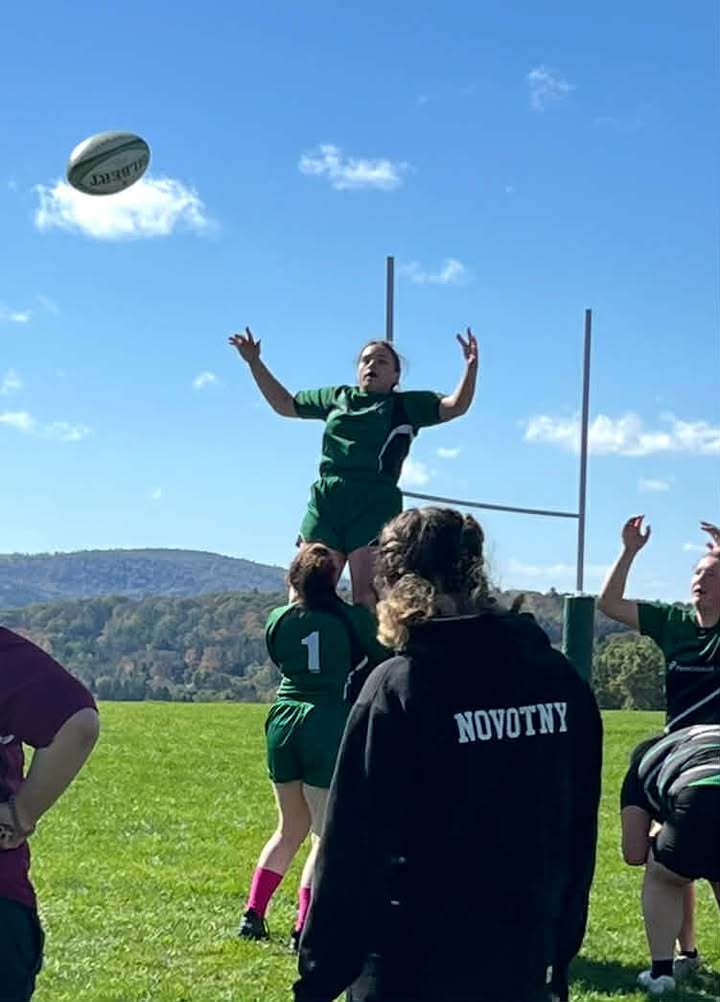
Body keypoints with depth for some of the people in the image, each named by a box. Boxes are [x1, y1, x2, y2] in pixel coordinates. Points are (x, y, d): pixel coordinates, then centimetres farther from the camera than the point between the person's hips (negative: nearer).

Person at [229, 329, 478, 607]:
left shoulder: (407, 405, 13)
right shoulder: (336, 397, 22)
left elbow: (455, 406, 1)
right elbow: (284, 403, 32)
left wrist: (471, 366, -14)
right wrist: (255, 362, 28)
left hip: (375, 506, -3)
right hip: (324, 503, 4)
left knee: (367, 598, -11)